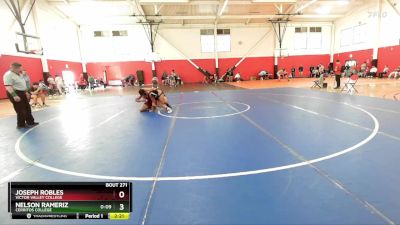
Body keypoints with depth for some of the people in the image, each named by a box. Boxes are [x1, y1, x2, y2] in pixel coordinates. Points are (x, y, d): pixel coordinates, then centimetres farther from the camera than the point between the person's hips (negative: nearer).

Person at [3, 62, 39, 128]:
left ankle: (30, 122, 26)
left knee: (27, 108, 15)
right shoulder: (8, 75, -17)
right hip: (16, 94, -10)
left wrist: (26, 92, 23)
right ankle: (21, 124, 10)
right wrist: (14, 95, -31)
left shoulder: (19, 74, 13)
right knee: (20, 110, -2)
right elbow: (8, 86, -25)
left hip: (22, 93, 10)